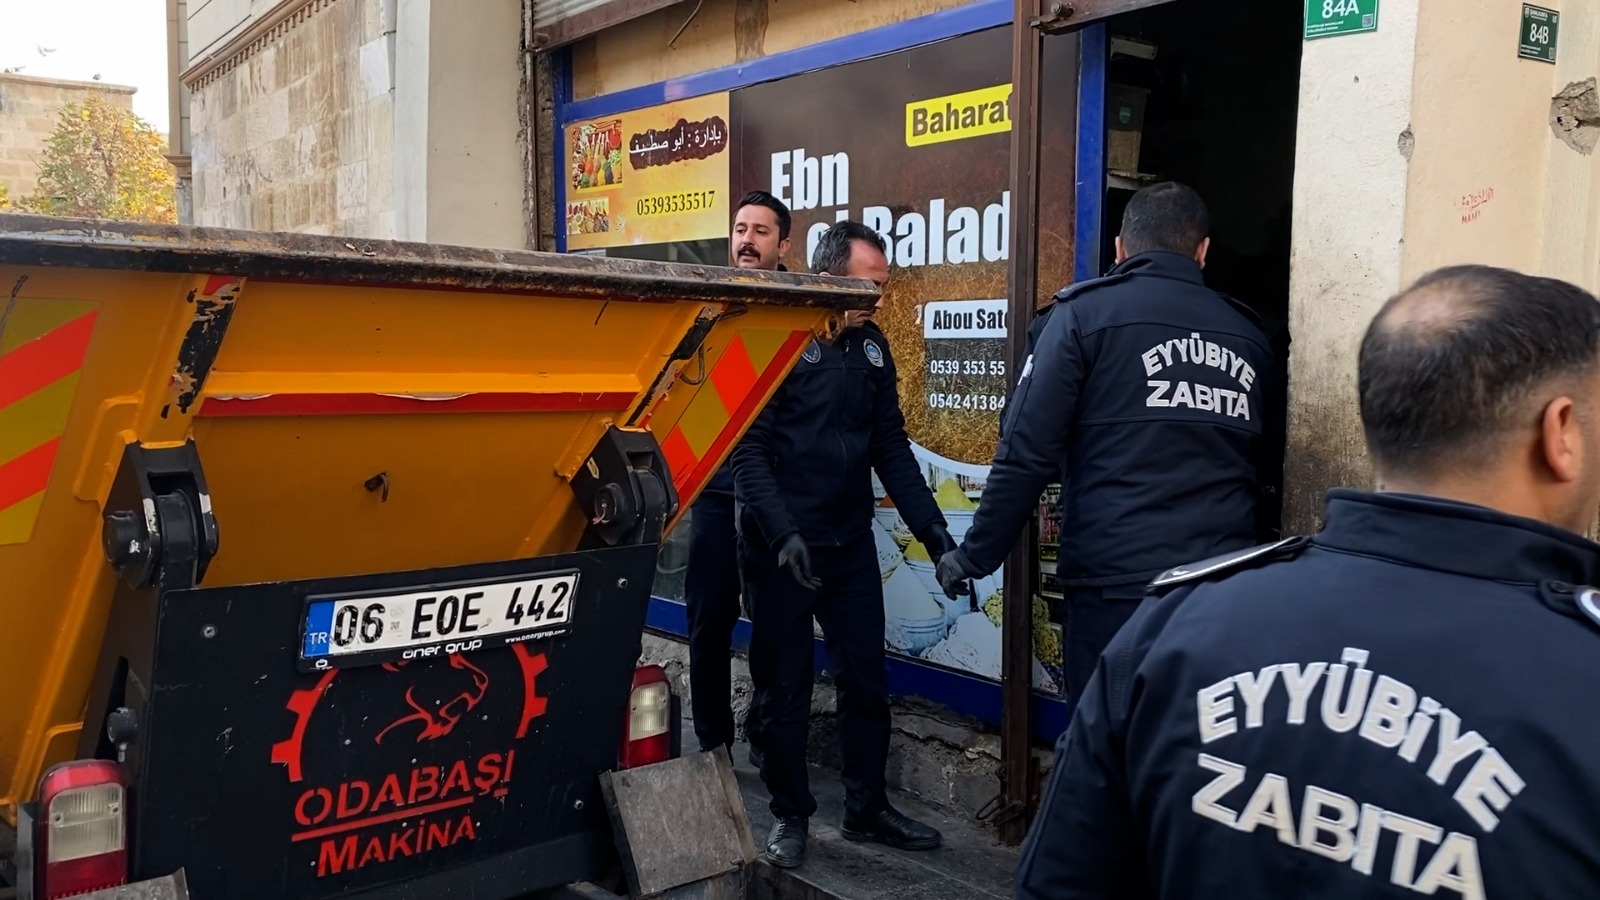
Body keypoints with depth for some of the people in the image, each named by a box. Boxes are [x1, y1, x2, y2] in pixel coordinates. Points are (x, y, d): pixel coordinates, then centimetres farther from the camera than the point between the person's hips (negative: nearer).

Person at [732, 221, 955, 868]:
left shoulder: (871, 345, 7)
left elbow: (891, 447, 9)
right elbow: (747, 447, -15)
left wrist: (934, 530, 2)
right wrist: (783, 534, -23)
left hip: (852, 546, 5)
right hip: (780, 547, -5)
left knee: (866, 682, 11)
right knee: (785, 690, 7)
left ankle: (866, 807, 27)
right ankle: (790, 815, 23)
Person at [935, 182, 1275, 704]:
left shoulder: (1087, 313, -1)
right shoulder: (1249, 336, 12)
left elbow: (1027, 453, -7)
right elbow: (1262, 467, 19)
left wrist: (974, 558, 2)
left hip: (1117, 587, -4)